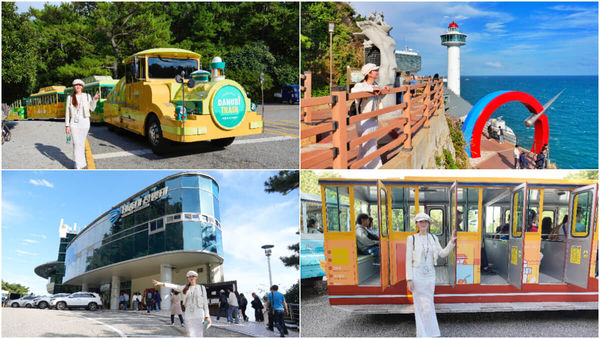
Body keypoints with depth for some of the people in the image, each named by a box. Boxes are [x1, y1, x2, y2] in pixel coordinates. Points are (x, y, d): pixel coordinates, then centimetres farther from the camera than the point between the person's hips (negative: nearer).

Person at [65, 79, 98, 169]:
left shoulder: (87, 96, 3)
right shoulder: (70, 97, 3)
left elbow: (92, 108, 10)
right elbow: (67, 112, 4)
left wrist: (95, 100, -7)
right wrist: (67, 125, -1)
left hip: (84, 122, 1)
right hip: (74, 122, -1)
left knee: (82, 143, 9)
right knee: (76, 143, -5)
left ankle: (81, 162, 27)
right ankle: (78, 166, -3)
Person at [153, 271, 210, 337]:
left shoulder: (201, 288, 3)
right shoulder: (185, 288, 9)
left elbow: (205, 302, 1)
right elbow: (173, 286, -3)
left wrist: (207, 316, -5)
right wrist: (161, 283, -16)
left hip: (199, 315, -3)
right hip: (188, 315, 3)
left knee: (199, 335, -6)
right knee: (191, 335, 3)